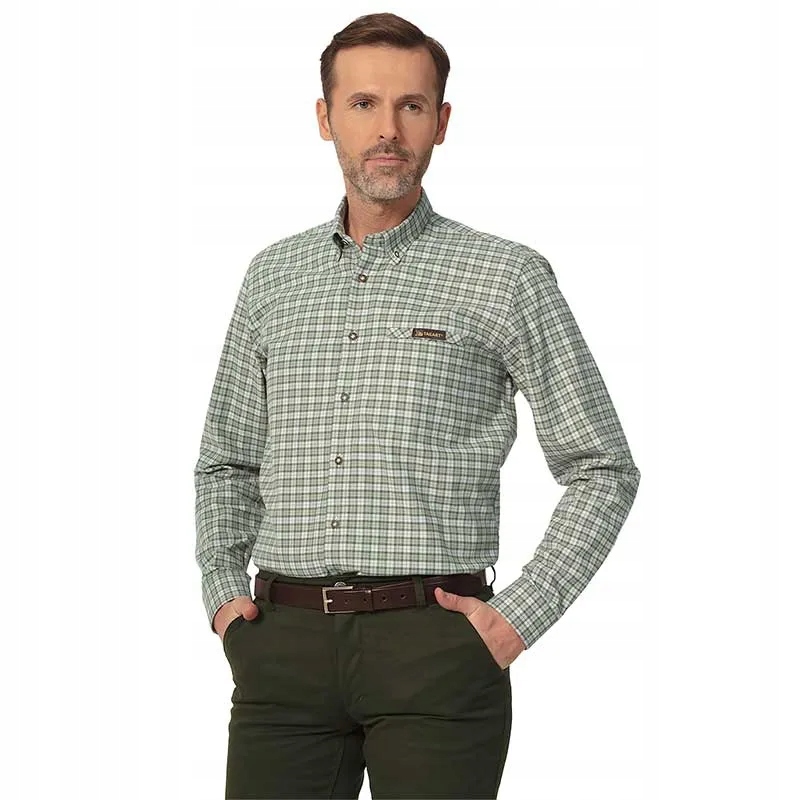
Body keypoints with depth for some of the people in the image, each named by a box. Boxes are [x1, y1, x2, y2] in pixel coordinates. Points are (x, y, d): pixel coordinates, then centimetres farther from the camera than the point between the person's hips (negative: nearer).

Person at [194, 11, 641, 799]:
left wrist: (516, 620, -6)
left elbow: (602, 470, 2)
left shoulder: (506, 276, 1)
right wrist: (223, 597, 9)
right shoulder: (273, 275, 13)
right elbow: (226, 461, 23)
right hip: (286, 645, 3)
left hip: (435, 647, -3)